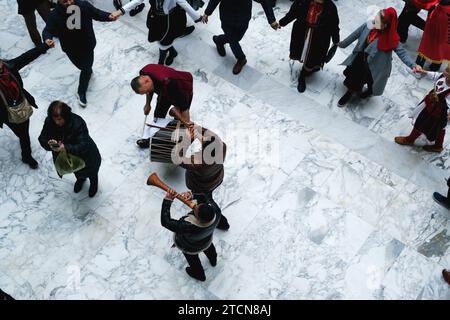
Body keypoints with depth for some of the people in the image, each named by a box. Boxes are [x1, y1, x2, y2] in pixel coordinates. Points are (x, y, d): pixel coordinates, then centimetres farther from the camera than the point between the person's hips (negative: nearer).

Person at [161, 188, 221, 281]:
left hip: (190, 248, -3)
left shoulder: (187, 228, -51)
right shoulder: (216, 216, -39)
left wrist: (168, 200, -41)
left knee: (192, 259, 32)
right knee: (208, 248, 39)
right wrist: (191, 198, -33)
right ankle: (213, 260, 71)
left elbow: (165, 222, -43)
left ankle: (199, 274, 63)